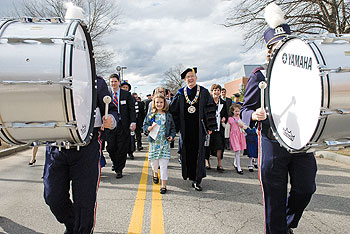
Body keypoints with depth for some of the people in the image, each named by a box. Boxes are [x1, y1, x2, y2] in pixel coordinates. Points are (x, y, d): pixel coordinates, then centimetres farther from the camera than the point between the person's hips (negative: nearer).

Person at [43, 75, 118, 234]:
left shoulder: (96, 82, 5)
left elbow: (112, 110, 7)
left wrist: (110, 120, -16)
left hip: (86, 148, -3)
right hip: (56, 147, 3)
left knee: (84, 199, 1)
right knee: (53, 197, 9)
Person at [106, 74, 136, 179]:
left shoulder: (126, 94, 6)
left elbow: (131, 109, 3)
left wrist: (133, 122, -8)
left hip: (123, 125, -1)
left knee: (122, 148, 1)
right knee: (110, 147, 1)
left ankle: (119, 169, 15)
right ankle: (115, 162, 31)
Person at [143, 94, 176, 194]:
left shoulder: (168, 115, 6)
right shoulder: (150, 115, 5)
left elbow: (173, 128, 11)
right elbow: (145, 127, 3)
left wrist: (172, 136, -4)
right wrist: (151, 127, -17)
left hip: (165, 142, -1)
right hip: (154, 142, 1)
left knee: (164, 164, -6)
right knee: (153, 161, 7)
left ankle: (163, 185, 1)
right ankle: (155, 173, 43)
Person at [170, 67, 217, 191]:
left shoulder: (203, 92, 3)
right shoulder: (180, 94, 7)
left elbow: (210, 110, 3)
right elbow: (173, 110, 10)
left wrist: (210, 127, -2)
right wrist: (175, 126, 4)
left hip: (198, 127, -1)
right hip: (185, 128, 2)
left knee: (198, 152, -2)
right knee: (187, 152, 5)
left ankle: (197, 180, 2)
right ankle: (190, 174, 24)